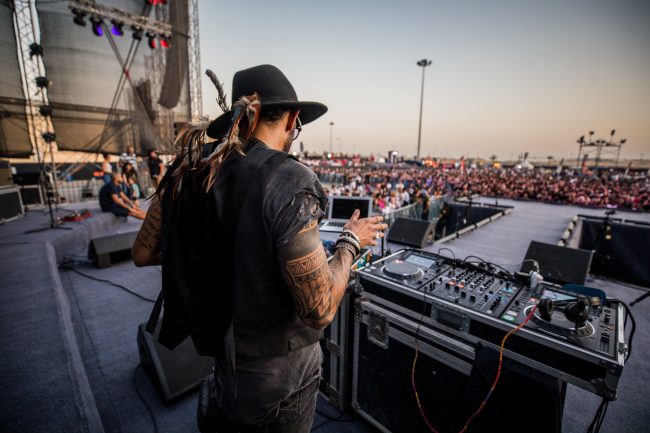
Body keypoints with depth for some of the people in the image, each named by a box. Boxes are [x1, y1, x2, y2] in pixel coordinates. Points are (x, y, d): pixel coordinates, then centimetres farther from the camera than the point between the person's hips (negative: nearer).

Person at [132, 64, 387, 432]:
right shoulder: (287, 181, -29)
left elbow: (143, 253, 3)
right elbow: (320, 311, -28)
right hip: (279, 370, -4)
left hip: (218, 350, 5)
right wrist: (351, 242, -13)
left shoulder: (188, 171, -8)